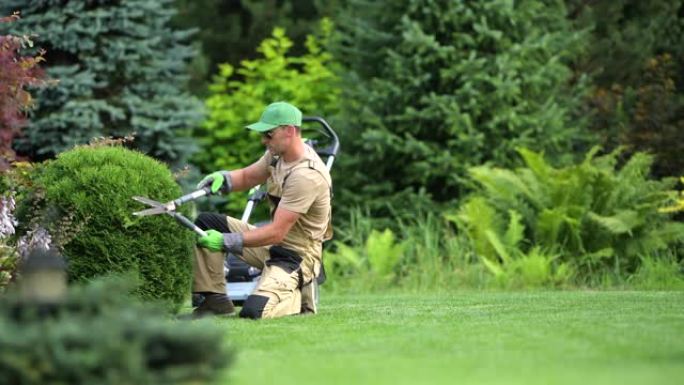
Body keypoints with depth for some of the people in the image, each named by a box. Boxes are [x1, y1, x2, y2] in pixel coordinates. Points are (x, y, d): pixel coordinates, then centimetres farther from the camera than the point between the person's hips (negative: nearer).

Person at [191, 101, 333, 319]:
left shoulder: (306, 175, -28)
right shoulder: (278, 154, 0)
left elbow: (276, 233, -28)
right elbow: (247, 177, 16)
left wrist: (225, 241, -28)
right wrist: (222, 179, -8)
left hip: (295, 255, -9)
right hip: (271, 244, 9)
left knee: (253, 311, -29)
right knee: (205, 223, 2)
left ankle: (299, 297, 2)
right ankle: (215, 299, 2)